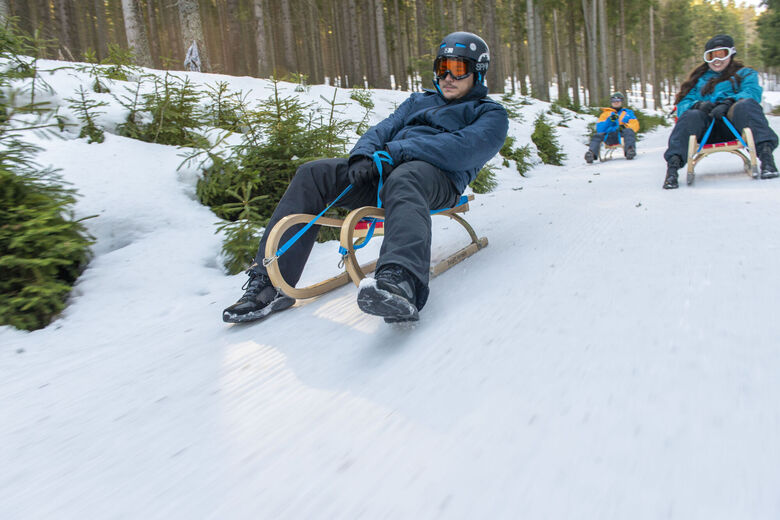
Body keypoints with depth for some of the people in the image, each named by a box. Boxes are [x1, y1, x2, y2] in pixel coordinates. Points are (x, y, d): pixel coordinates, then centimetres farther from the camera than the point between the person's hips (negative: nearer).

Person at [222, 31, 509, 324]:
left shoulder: (490, 114, 14)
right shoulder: (419, 101, 34)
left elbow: (463, 148, -8)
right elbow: (383, 130, 19)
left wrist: (395, 152, -17)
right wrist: (363, 155, -6)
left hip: (437, 177, -5)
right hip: (384, 171, 6)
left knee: (402, 181, -40)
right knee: (313, 173, -15)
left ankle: (401, 282, -69)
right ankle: (270, 283, -19)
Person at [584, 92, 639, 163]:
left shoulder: (628, 113, 27)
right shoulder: (606, 113, 27)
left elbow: (635, 125, 12)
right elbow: (599, 128, 12)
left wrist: (625, 126, -9)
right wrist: (609, 120, -5)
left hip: (622, 134, -1)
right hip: (610, 137, 1)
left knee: (629, 131, -34)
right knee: (597, 136, -28)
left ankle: (629, 150, -60)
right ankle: (592, 153, -55)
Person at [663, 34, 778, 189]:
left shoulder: (745, 73, 23)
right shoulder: (699, 79, 29)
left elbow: (752, 92, 1)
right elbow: (683, 104, 12)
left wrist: (729, 102, -21)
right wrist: (697, 104, -12)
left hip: (733, 125, -1)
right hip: (707, 131, 1)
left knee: (746, 105, -32)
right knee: (691, 116, -31)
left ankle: (765, 153, -49)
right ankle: (673, 164, -48)